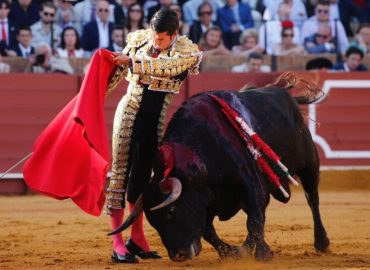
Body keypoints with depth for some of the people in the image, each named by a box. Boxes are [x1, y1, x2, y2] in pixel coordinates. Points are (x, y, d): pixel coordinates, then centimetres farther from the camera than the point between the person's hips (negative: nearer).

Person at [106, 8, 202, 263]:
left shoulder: (188, 51, -7)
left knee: (142, 175, 10)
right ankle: (117, 242, -4)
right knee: (120, 171, -3)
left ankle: (137, 237, 24)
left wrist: (132, 61, -26)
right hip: (130, 111, 0)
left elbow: (164, 68, -24)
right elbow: (118, 72, 11)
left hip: (156, 119, 0)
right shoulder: (139, 39, 0)